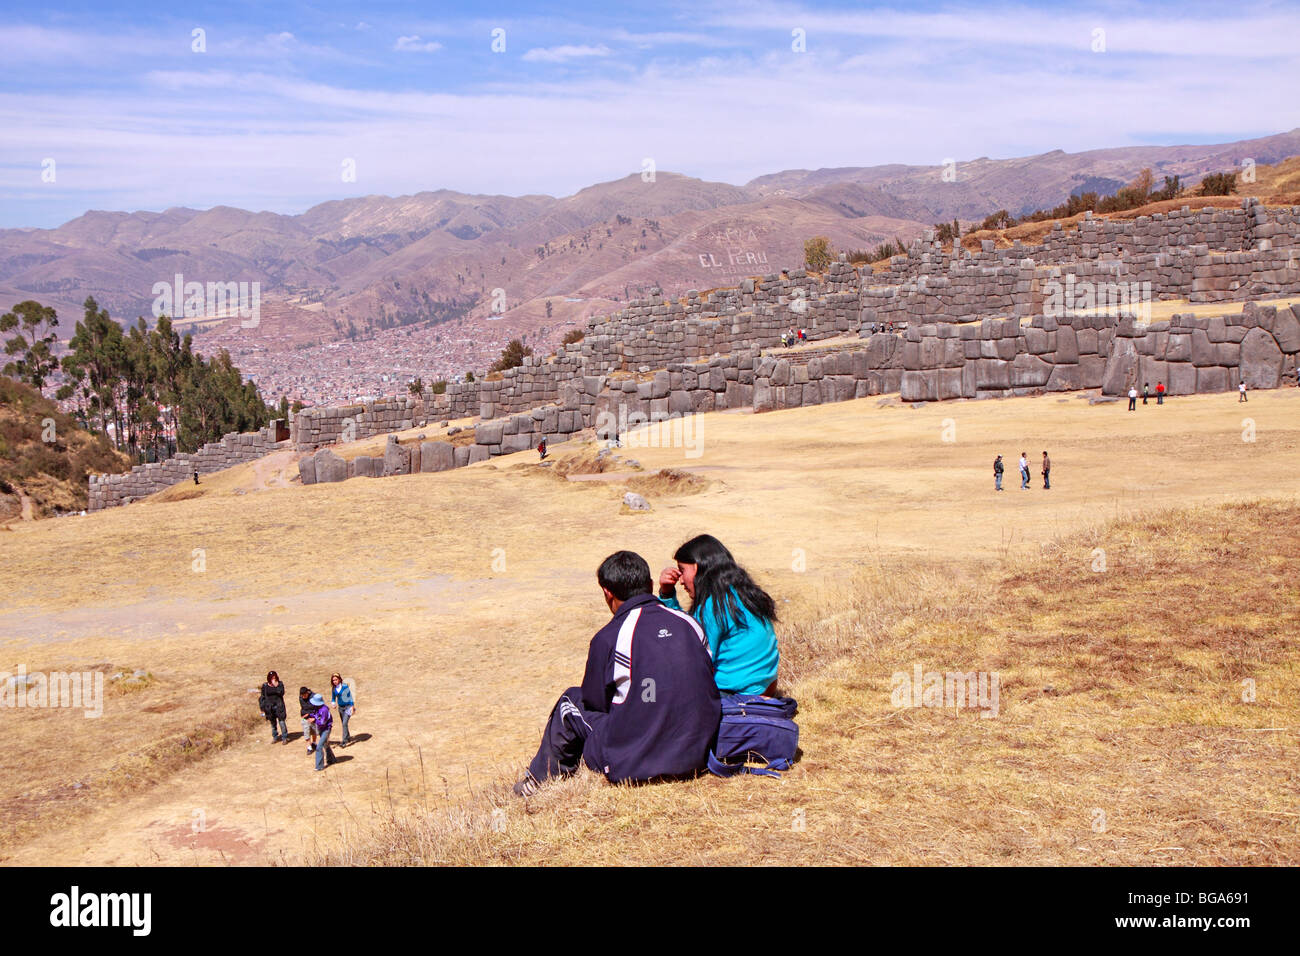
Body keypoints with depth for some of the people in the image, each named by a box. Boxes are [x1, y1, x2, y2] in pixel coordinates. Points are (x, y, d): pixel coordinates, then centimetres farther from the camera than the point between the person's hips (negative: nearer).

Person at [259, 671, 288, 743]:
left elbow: (282, 693, -16)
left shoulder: (280, 684, -3)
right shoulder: (265, 686, 0)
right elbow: (263, 697, 6)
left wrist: (276, 686, -24)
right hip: (269, 707, 2)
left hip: (279, 706, -2)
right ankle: (275, 737, 26)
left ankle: (284, 738, 5)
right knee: (273, 723, 12)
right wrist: (263, 708, 4)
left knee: (281, 721, -4)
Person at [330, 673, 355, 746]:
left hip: (348, 706, -6)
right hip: (340, 707, 6)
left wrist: (352, 707, -11)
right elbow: (333, 698, 13)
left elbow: (350, 696, -10)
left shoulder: (345, 686, -16)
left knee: (345, 723, -16)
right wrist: (333, 704, -8)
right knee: (343, 724, 14)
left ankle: (344, 741, -14)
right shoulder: (334, 688, -1)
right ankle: (348, 738, 33)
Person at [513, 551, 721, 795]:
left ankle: (541, 779, 34)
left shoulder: (609, 638, -11)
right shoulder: (690, 624, 3)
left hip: (632, 767, -5)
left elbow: (595, 701, 2)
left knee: (571, 701, 16)